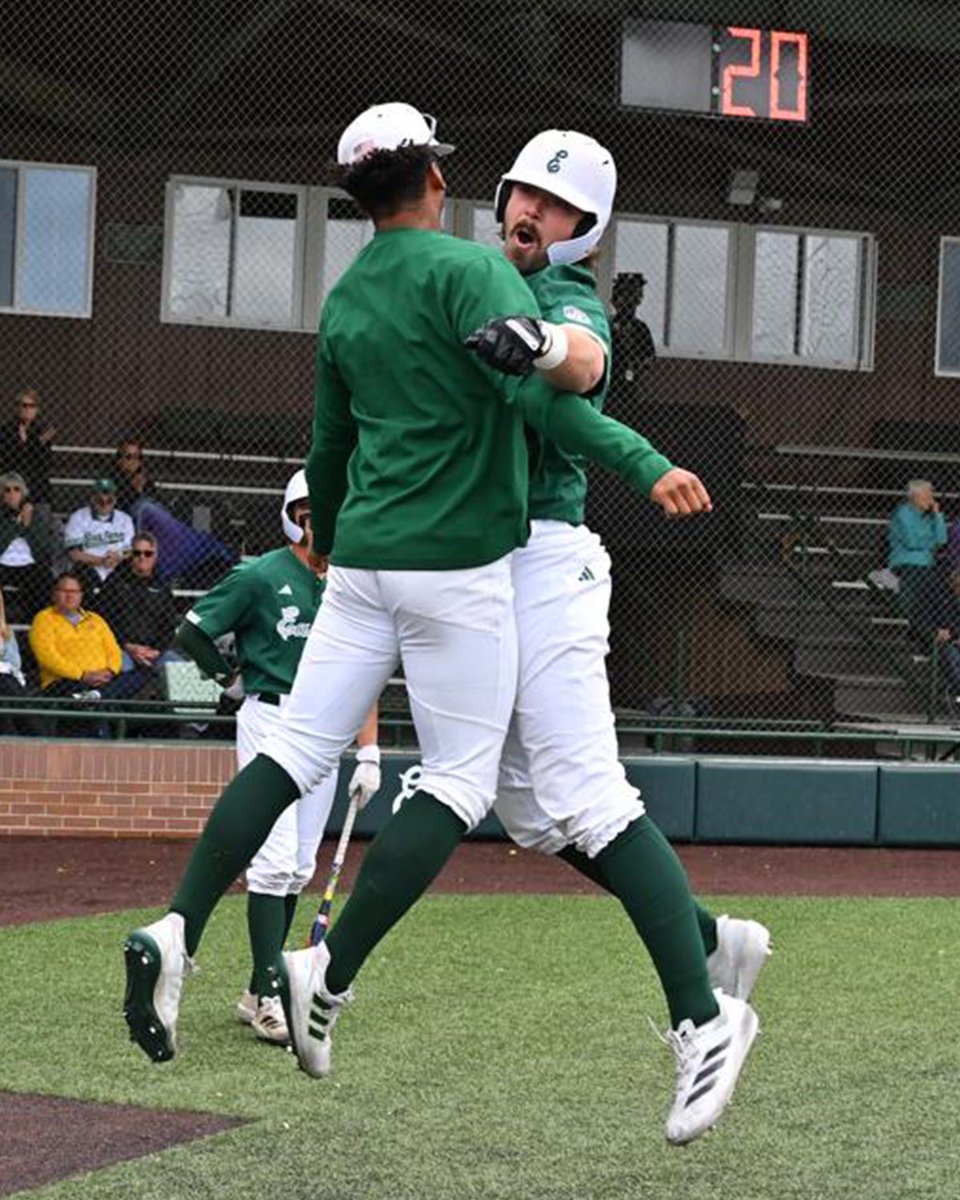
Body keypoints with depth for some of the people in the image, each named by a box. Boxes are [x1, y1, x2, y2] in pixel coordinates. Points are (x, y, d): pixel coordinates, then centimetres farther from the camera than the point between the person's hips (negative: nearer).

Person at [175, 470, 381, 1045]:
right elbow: (192, 632, -2)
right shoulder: (261, 576, -7)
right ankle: (269, 997, -13)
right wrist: (235, 677, 9)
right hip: (271, 722, -6)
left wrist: (369, 752, 5)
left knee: (301, 867, 7)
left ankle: (259, 992, 15)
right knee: (275, 860, -13)